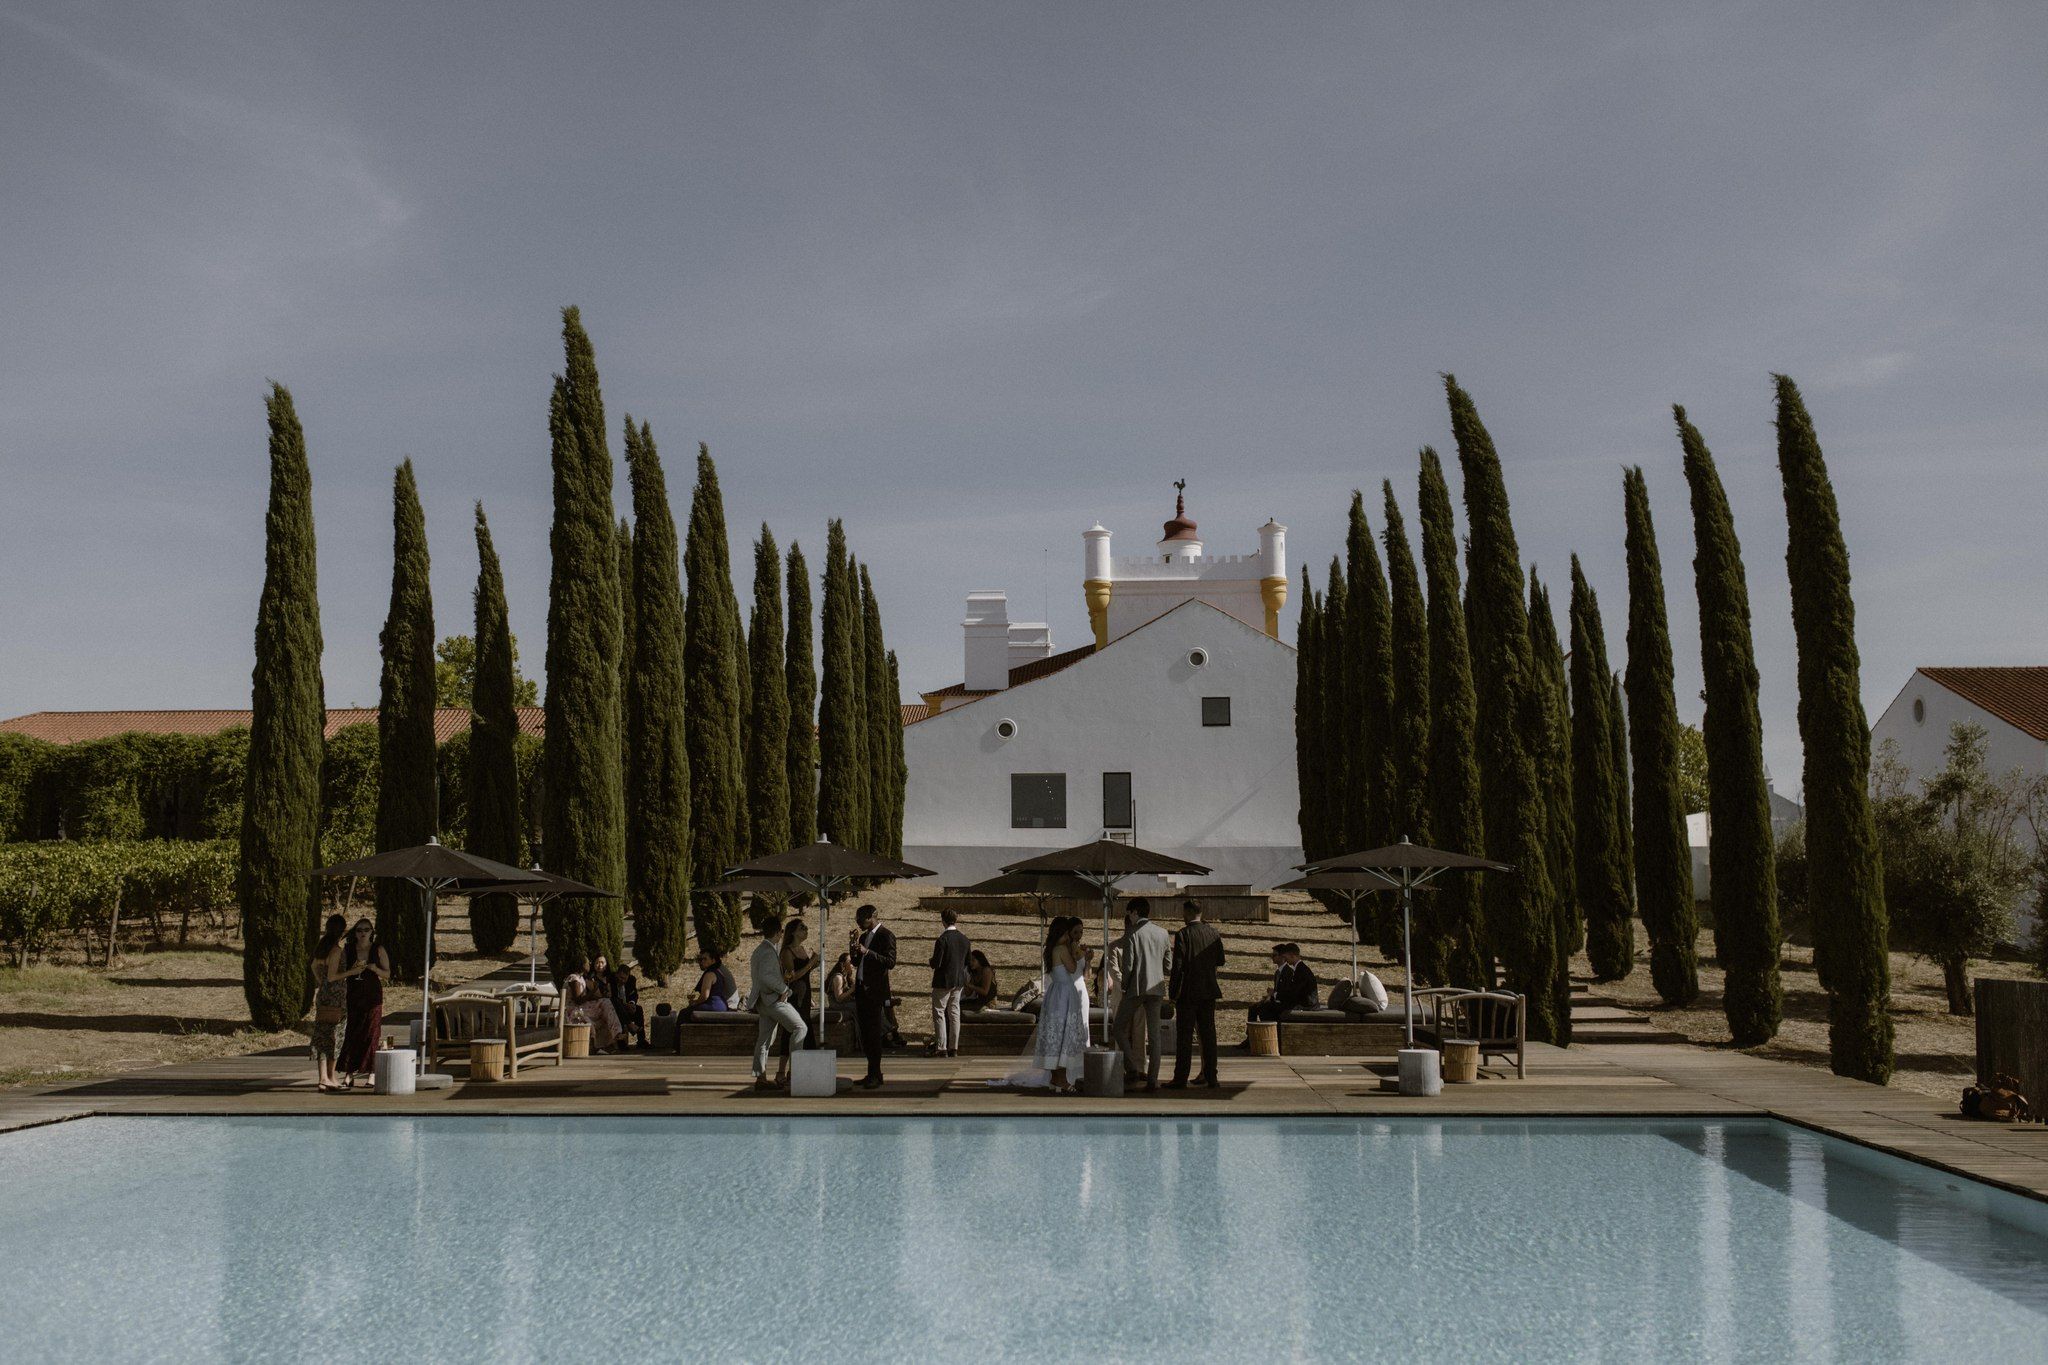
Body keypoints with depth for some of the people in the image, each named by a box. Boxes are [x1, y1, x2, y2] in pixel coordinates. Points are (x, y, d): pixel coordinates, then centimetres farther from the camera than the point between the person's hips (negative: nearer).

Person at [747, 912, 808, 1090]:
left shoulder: (760, 949, 17)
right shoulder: (768, 951, -16)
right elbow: (766, 976, -27)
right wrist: (783, 989, -18)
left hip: (763, 1001, 10)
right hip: (773, 999, -10)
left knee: (765, 1039, 9)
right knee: (800, 1027, -6)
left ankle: (760, 1078, 8)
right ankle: (793, 1068, -11)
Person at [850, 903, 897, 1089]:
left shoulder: (885, 936, -8)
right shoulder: (863, 936, 17)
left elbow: (890, 962, -17)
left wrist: (867, 952, -21)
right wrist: (855, 944, 3)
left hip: (875, 991, -8)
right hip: (861, 990, 8)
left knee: (873, 1033, -9)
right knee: (866, 1033, 10)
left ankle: (875, 1075, -8)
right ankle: (873, 1073, 16)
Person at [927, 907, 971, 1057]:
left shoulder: (942, 940, -19)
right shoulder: (964, 939, 2)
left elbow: (936, 964, -19)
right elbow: (967, 962, 9)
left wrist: (931, 961, 2)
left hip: (943, 982, -6)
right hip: (959, 982, 6)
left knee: (939, 1013, 2)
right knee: (954, 1013, 12)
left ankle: (941, 1048, -1)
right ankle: (954, 1048, 14)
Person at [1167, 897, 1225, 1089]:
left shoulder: (1183, 935, -11)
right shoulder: (1213, 933, 5)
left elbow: (1178, 966, -14)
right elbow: (1220, 960, 11)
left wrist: (1173, 992, -9)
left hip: (1188, 992, -5)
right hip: (1209, 991, 5)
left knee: (1184, 1037, -1)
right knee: (1208, 1033, 9)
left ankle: (1180, 1079, 0)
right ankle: (1211, 1077, 9)